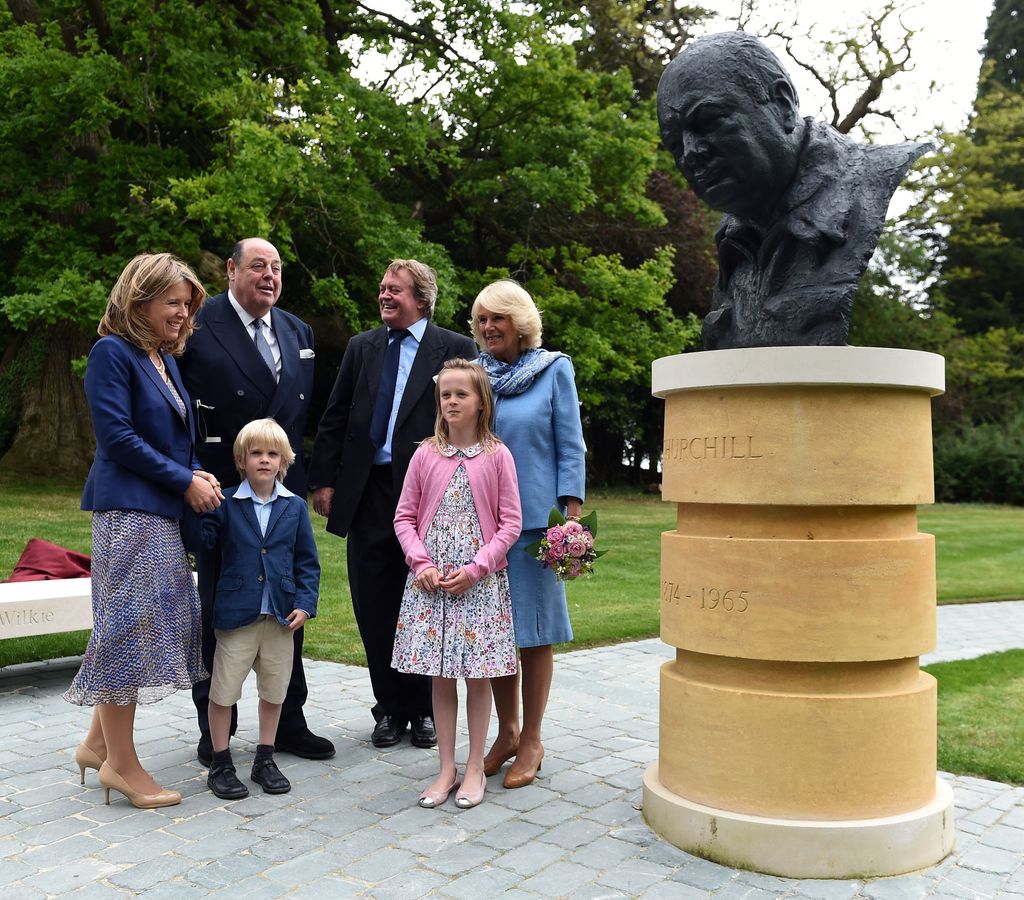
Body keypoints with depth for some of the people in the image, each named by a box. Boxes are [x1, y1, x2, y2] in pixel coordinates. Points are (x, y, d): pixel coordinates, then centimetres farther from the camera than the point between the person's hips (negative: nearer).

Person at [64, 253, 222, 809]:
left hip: (163, 511, 9)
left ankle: (99, 743, 25)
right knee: (129, 624, -4)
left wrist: (199, 476, 0)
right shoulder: (113, 353, -8)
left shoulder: (165, 360, 16)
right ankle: (120, 763, 8)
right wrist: (185, 480, -13)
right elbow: (116, 435, -16)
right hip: (128, 509, -9)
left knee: (155, 625, 12)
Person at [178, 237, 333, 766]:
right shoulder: (200, 326, -8)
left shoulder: (298, 331, 11)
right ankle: (214, 729, 22)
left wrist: (314, 477, 10)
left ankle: (288, 722, 25)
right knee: (219, 609, 8)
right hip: (222, 491, -5)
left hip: (285, 491, 5)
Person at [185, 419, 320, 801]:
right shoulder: (226, 503, -2)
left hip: (281, 616, 2)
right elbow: (201, 540, -12)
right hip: (236, 613, -2)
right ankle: (220, 764, 23)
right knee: (223, 691, 5)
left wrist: (305, 603, -4)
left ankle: (265, 759, 31)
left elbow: (307, 561, 5)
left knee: (274, 691, 13)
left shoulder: (295, 507, 2)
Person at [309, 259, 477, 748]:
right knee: (374, 607, 8)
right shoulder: (361, 347, 13)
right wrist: (324, 480, 5)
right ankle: (389, 708, 23)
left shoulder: (455, 349, 0)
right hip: (368, 492, 4)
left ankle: (423, 709, 23)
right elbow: (334, 419, 12)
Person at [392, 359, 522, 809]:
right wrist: (422, 563, -8)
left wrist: (476, 567, -12)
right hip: (431, 582, 2)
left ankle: (475, 768, 20)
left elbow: (510, 523, -3)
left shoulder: (497, 455, -2)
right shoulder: (425, 455, 4)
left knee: (478, 675, 5)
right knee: (440, 676, 8)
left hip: (480, 582, -2)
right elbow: (404, 517, 6)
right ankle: (446, 768, 21)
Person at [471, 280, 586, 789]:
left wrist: (572, 517, -10)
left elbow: (571, 450, -2)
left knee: (533, 630, 3)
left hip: (535, 519, -4)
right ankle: (506, 732, 25)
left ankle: (531, 742, 16)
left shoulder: (554, 371, 1)